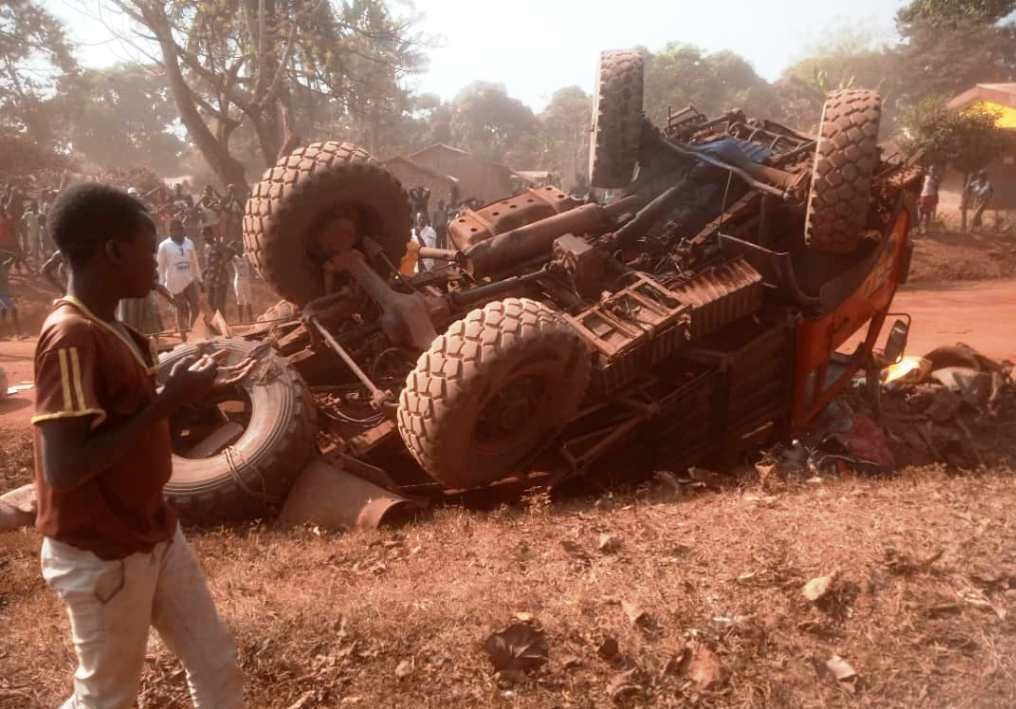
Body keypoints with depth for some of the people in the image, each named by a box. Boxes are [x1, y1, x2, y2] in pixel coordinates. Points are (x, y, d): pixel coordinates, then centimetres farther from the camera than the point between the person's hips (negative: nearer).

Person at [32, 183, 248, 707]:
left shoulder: (111, 330, 6)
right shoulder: (71, 336, -23)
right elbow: (63, 468, -29)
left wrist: (193, 391, 4)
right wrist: (166, 402, -25)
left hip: (154, 534, 8)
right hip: (100, 555, -8)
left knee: (216, 666, 16)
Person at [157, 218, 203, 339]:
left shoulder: (189, 243, 9)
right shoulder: (164, 246, -4)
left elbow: (195, 263, 15)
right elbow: (161, 267, -1)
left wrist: (199, 279, 14)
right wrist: (162, 285, -4)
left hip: (190, 279, 4)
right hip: (175, 282, -4)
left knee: (196, 306, -5)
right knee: (182, 309, 1)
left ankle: (191, 328, 13)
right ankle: (184, 333, 15)